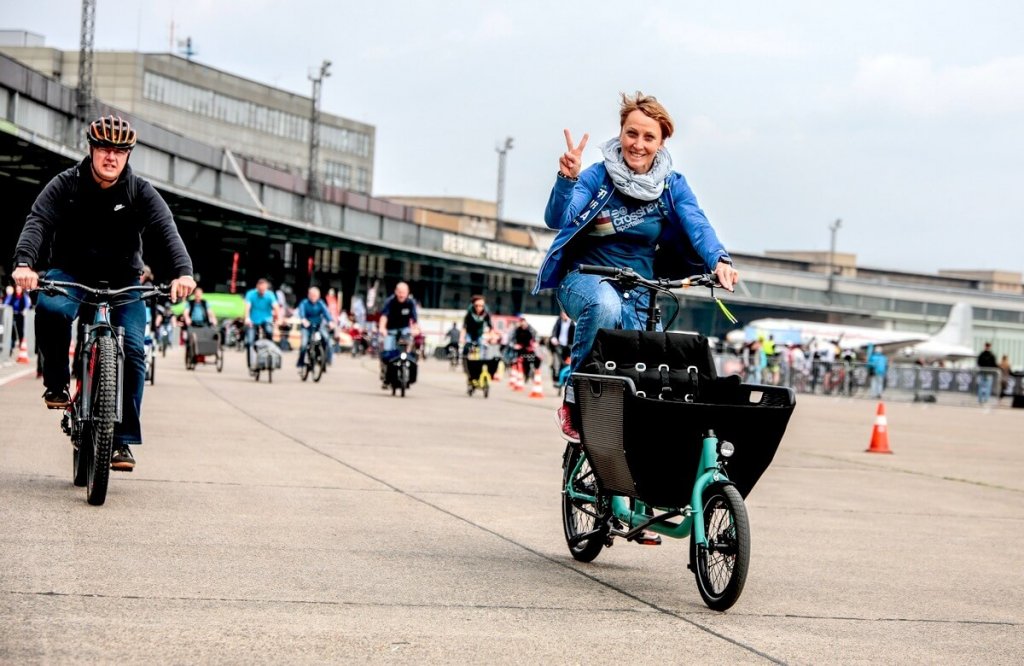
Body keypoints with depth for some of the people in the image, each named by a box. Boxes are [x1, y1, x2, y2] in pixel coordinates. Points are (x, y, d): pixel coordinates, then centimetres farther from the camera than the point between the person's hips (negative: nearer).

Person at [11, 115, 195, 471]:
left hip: (123, 280, 1)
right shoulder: (66, 185, -9)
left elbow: (167, 231, -21)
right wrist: (24, 263, -43)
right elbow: (37, 222, -22)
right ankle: (56, 383, -10)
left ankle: (122, 440, -8)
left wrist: (183, 272, -41)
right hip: (71, 273, -1)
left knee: (132, 349, -17)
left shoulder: (141, 192, -8)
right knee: (50, 308, -35)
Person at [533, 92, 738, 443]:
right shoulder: (598, 176, -10)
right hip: (584, 279, -3)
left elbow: (697, 225, -19)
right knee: (604, 304, -37)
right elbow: (557, 219, -24)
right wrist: (567, 179, -44)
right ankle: (574, 399, -25)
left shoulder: (672, 186, -3)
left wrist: (719, 260, -40)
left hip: (638, 295, 4)